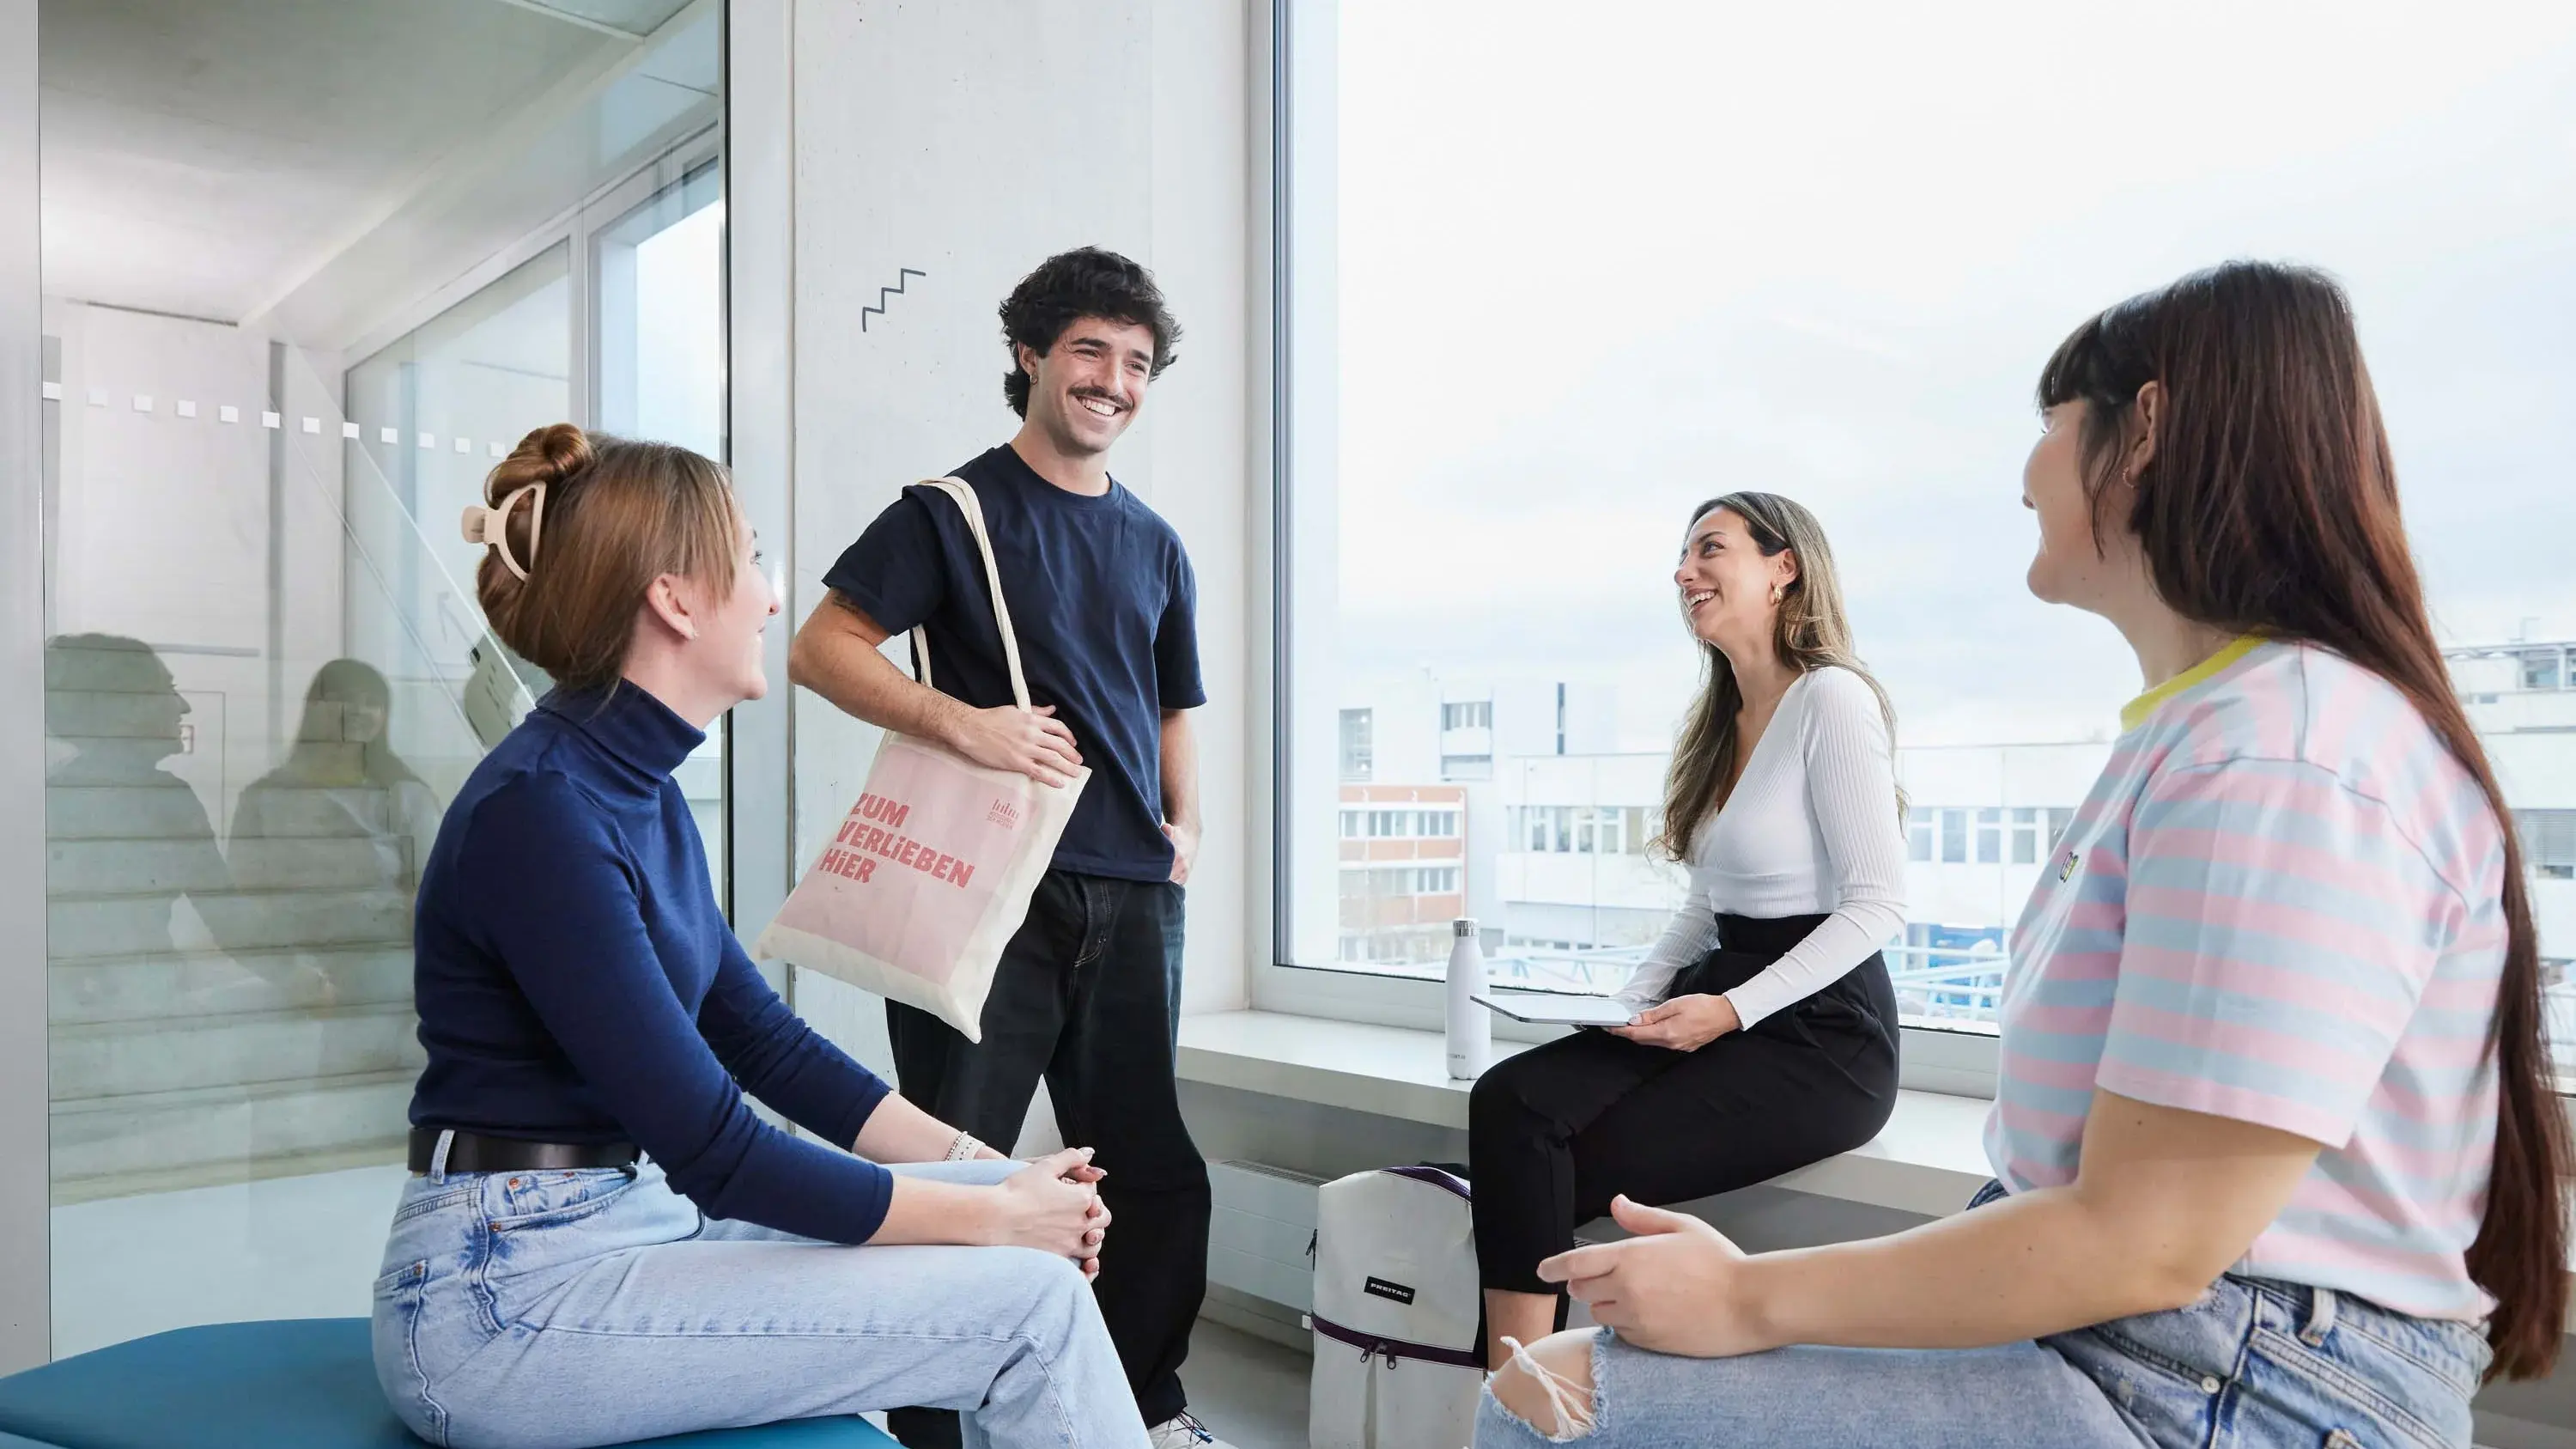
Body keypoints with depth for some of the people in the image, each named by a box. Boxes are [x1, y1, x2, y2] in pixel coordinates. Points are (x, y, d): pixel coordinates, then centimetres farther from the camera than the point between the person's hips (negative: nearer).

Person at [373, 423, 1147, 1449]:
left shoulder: (640, 790, 8)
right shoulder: (539, 813, -20)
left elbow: (764, 1039, 11)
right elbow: (718, 1152, -21)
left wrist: (985, 1170, 3)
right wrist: (996, 1217, -14)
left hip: (642, 1214, 9)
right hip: (510, 1294, -9)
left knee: (1038, 1204, 2)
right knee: (1029, 1304, -15)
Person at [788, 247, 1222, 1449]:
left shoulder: (1157, 548, 17)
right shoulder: (953, 511, 1)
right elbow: (820, 649, -7)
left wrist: (1187, 828, 8)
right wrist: (965, 724, -20)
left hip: (1132, 900, 6)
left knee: (1155, 1170, 13)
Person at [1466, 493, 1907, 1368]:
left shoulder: (1831, 700, -10)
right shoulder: (1722, 722, 16)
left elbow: (1878, 903, -15)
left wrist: (1731, 1010, -20)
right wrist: (1633, 997, 4)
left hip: (1821, 1032, -7)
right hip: (1719, 1001, 7)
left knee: (1550, 1169, -20)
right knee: (1508, 1098, -17)